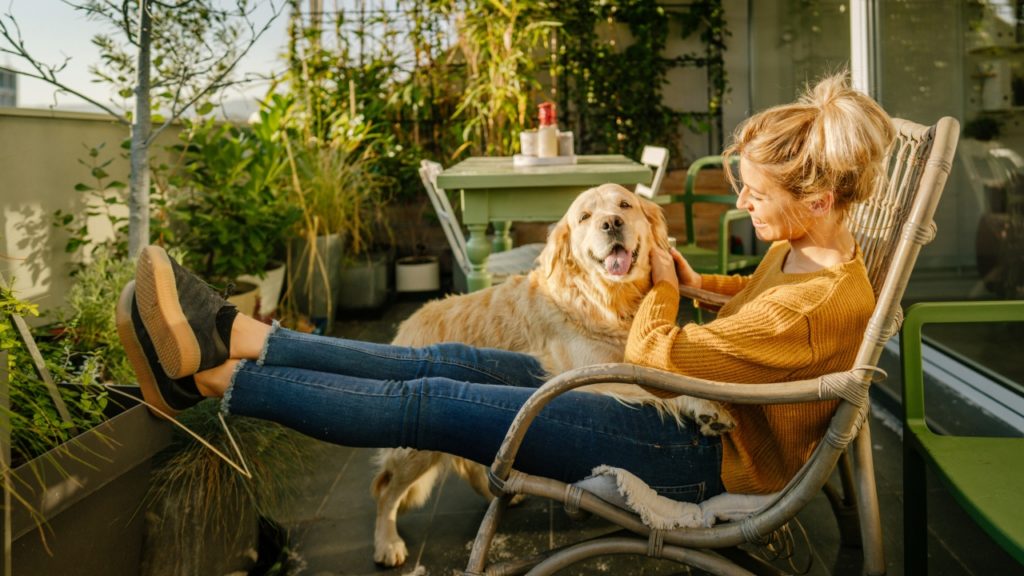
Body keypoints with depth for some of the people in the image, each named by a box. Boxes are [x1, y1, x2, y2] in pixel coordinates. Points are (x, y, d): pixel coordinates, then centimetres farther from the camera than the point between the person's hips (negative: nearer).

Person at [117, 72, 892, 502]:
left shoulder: (819, 302, -25)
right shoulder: (804, 252, 3)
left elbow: (654, 360, -22)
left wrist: (662, 289, -4)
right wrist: (700, 281, 10)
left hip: (699, 456, -9)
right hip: (695, 414, 9)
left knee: (437, 405, -16)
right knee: (455, 363, -4)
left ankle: (212, 375, -10)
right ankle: (237, 336, -3)